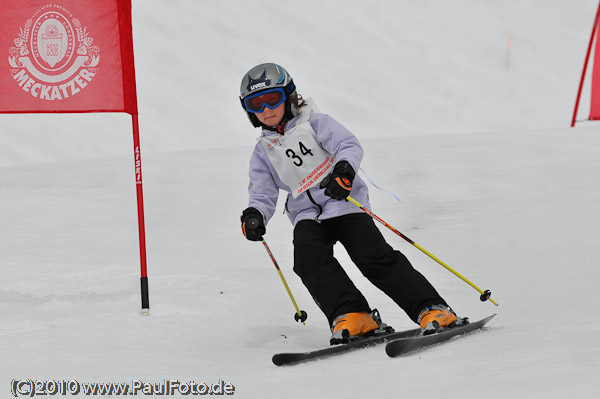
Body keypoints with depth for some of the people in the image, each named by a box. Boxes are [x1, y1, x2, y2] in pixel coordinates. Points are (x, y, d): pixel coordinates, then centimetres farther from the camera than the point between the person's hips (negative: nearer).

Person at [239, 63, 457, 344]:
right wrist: (254, 215, -12)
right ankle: (351, 315, -31)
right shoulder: (263, 152, 15)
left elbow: (350, 145, -8)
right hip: (307, 215, 4)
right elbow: (263, 193, 12)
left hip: (344, 202, -4)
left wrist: (344, 169, -31)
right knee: (308, 254, -28)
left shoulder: (313, 122, 4)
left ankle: (431, 309, -19)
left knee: (375, 256, -20)